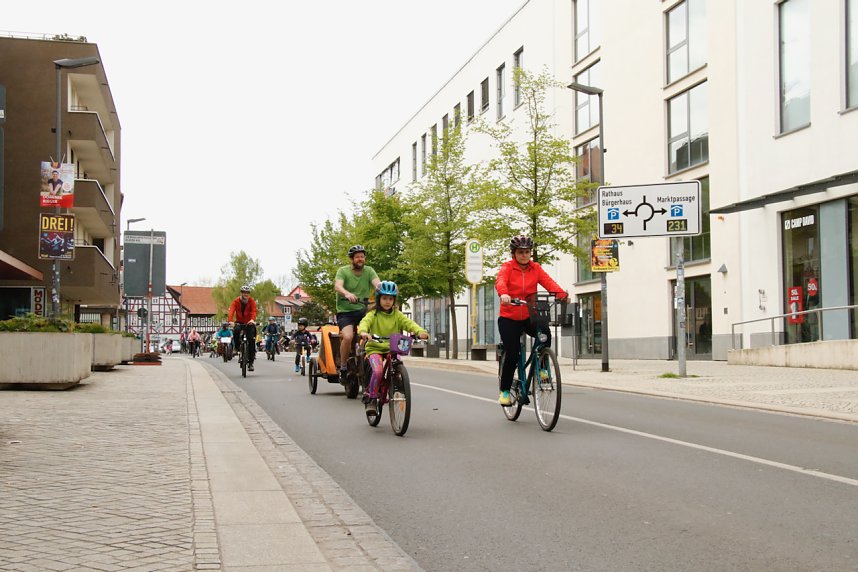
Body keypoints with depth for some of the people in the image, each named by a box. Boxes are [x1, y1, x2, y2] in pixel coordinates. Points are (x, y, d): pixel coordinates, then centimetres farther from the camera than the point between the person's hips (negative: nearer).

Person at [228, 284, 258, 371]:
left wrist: (252, 320, -48)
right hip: (239, 322, 0)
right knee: (236, 331, -34)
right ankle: (237, 348, -14)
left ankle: (251, 362, -4)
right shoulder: (236, 301, -10)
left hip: (249, 323, 0)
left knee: (251, 339, -12)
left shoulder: (252, 301, -10)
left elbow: (254, 311, -26)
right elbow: (231, 311, -25)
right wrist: (230, 321, -45)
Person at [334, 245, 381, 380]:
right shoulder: (343, 271, -2)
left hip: (363, 309, 3)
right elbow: (337, 286, -20)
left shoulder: (369, 271, 6)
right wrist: (347, 294, -43)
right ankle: (343, 367, -6)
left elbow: (377, 283, -13)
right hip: (345, 311, -3)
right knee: (348, 336, -28)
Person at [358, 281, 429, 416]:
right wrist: (363, 332, -43)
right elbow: (365, 322, -19)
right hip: (375, 348, -3)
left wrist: (420, 331, -28)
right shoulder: (373, 314, 1)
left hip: (392, 349, 3)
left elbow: (409, 323, -7)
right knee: (377, 371, -26)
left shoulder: (397, 315, 8)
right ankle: (372, 399, -10)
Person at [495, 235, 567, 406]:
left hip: (529, 316, 2)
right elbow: (500, 281, -25)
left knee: (545, 334, -29)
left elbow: (548, 282, -12)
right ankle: (504, 390, 10)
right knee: (512, 354, -11)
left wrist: (562, 294, -33)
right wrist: (503, 294, -49)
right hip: (509, 318, -2)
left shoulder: (535, 268, 5)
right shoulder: (507, 267, -4)